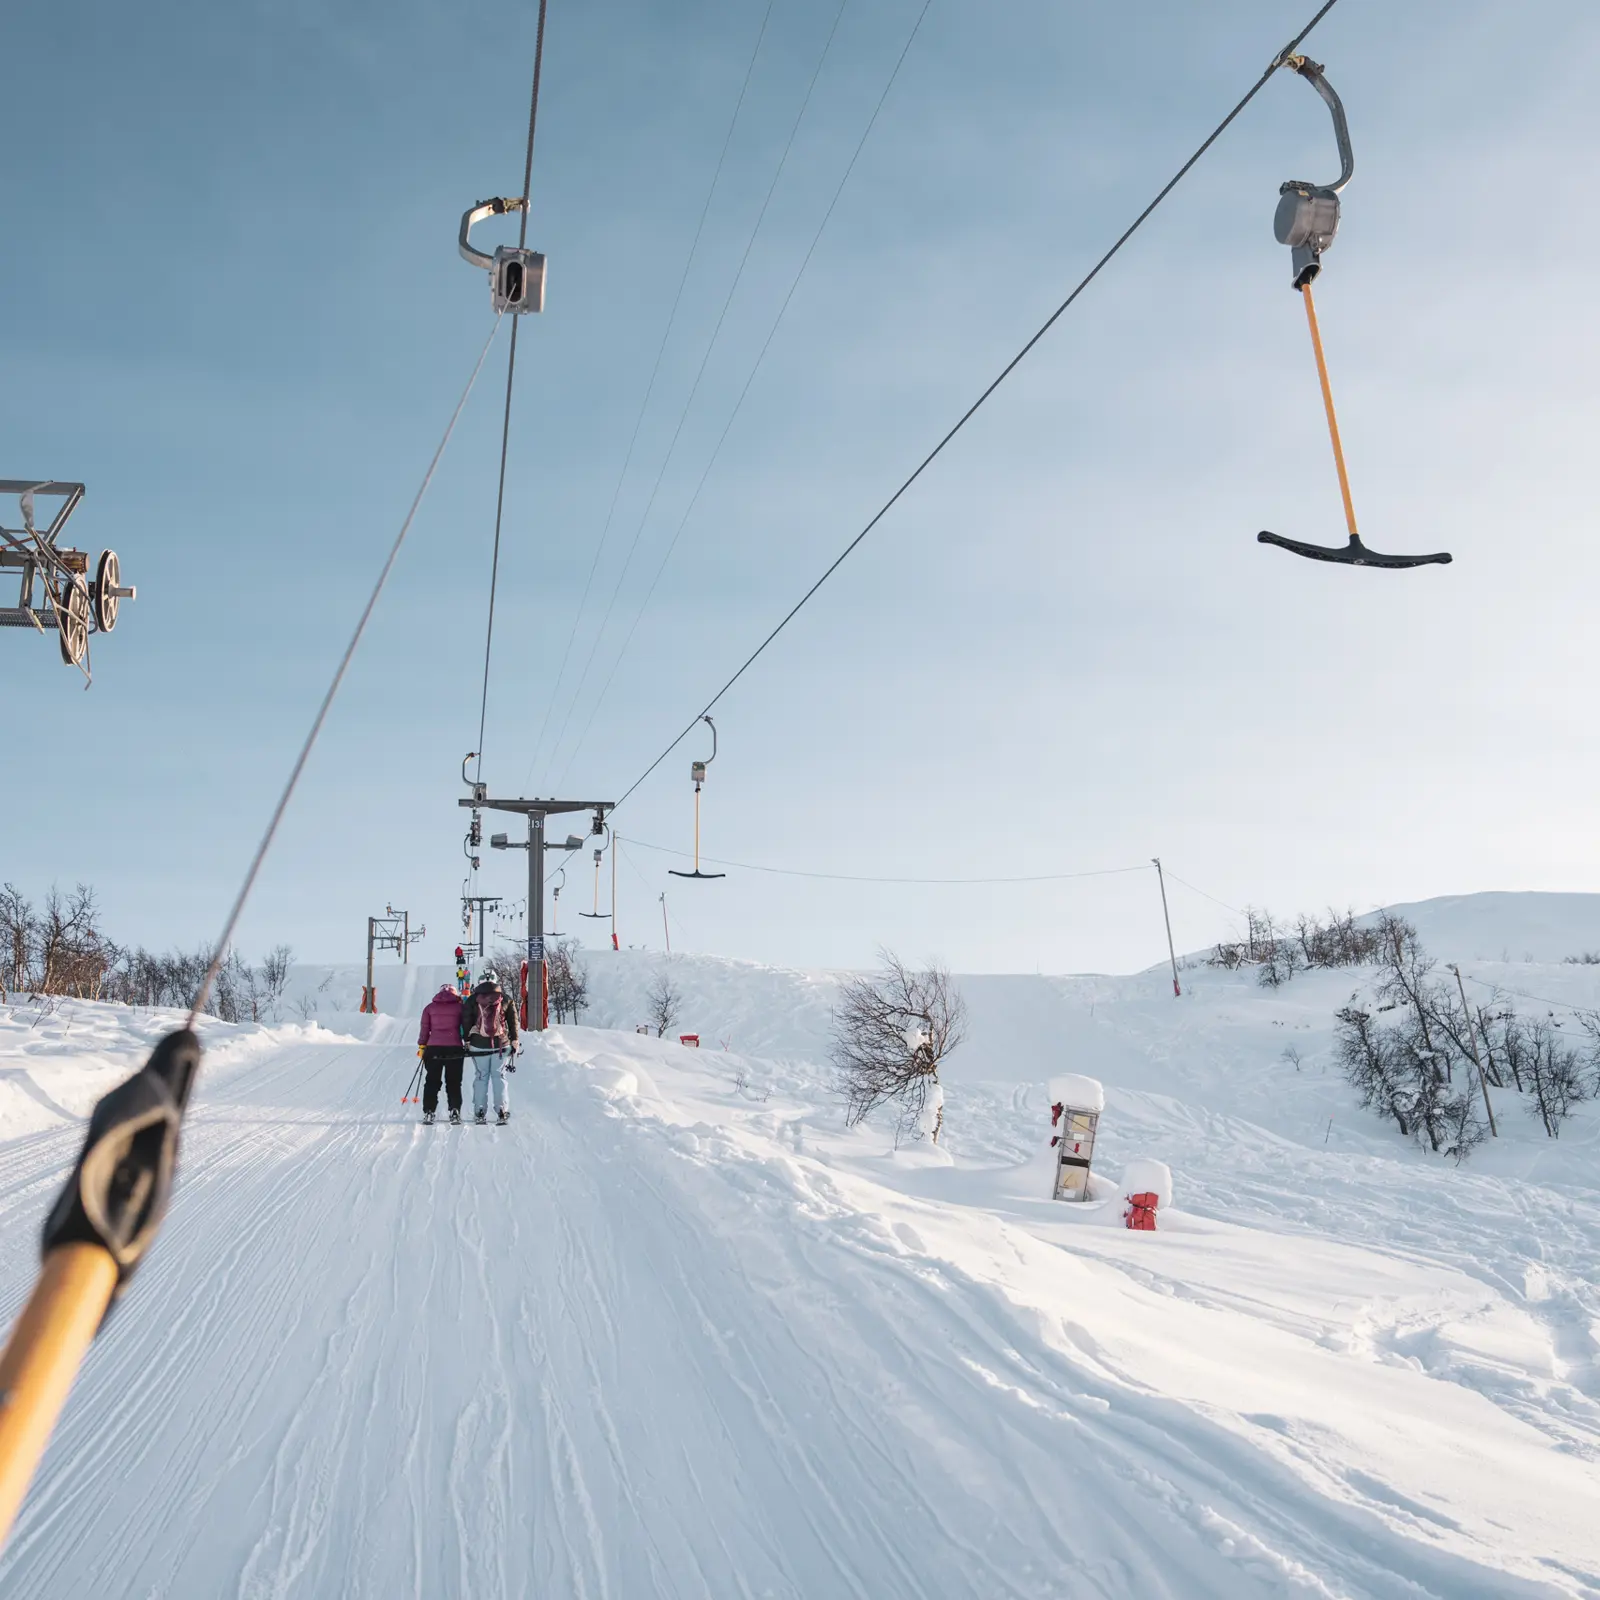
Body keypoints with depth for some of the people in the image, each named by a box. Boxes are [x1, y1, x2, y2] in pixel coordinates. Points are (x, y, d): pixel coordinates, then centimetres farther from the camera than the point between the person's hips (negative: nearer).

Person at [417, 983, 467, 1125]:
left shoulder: (430, 1007, 9)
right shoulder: (459, 1006, 5)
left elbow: (424, 1028, 7)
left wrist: (422, 1045, 15)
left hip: (433, 1048, 1)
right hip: (455, 1049, -1)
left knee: (432, 1081, 8)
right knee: (453, 1082, 6)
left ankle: (429, 1112, 3)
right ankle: (455, 1111, -2)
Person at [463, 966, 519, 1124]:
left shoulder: (471, 1000, 0)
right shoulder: (505, 999, 0)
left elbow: (466, 1022, 3)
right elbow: (513, 1021, 5)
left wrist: (467, 1041, 11)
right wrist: (514, 1041, 13)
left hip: (478, 1045, 0)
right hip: (501, 1044, 0)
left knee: (480, 1077, 8)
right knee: (499, 1076, 6)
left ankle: (480, 1112, 7)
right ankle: (502, 1111, 0)